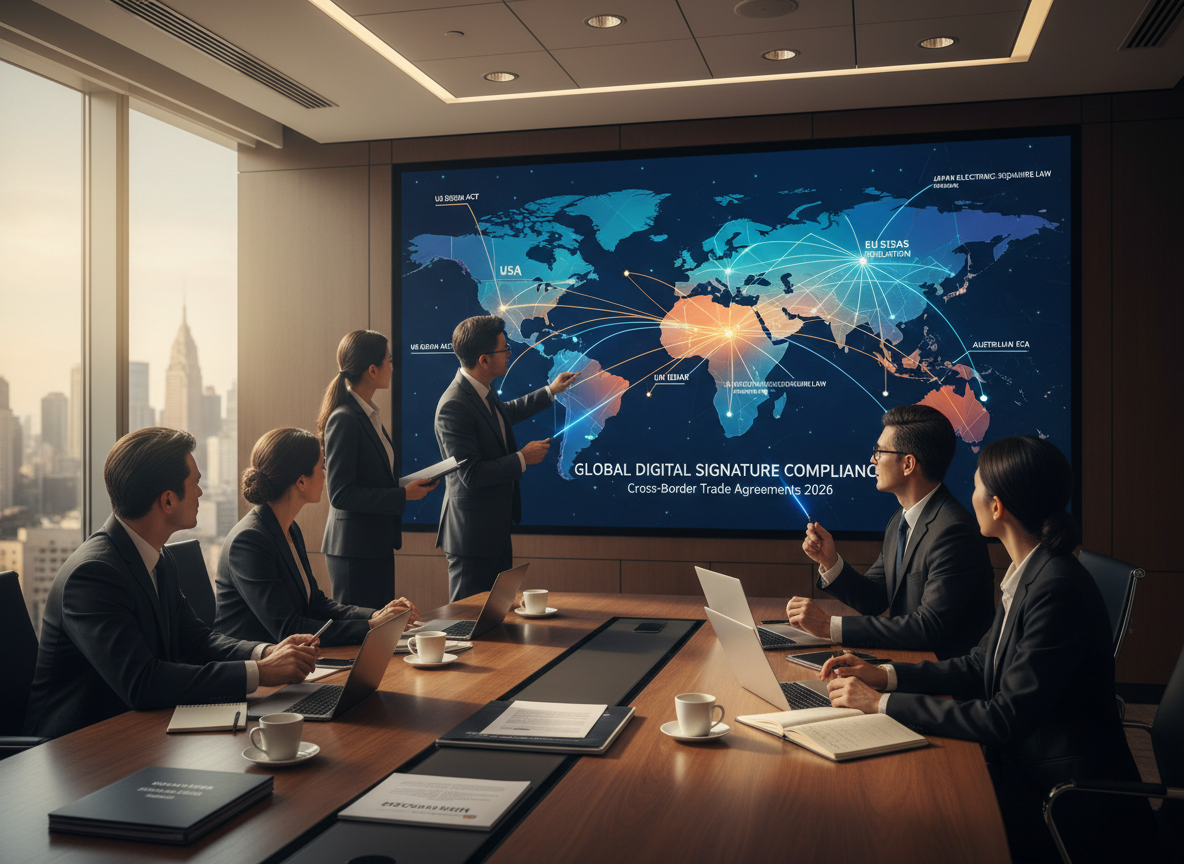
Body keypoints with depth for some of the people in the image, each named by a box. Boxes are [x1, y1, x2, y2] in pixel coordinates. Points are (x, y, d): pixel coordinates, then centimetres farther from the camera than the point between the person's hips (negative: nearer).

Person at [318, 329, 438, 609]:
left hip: (378, 547, 9)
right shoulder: (344, 420, -16)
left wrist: (413, 483, 6)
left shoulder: (370, 414, 12)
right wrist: (403, 494, -17)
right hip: (354, 551, -9)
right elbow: (340, 494, -19)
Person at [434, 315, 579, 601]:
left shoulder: (482, 392, 5)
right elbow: (470, 474, -26)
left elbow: (507, 411, 30)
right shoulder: (454, 406, -25)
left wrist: (550, 391, 31)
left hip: (496, 528, 10)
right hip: (472, 534, -10)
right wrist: (522, 458, -18)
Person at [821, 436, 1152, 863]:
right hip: (1024, 770, 8)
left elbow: (1005, 719, -26)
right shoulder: (1027, 574, 6)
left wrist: (883, 703, -23)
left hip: (1069, 808, -8)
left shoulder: (1059, 588, -25)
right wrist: (884, 675, 2)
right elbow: (979, 665, 13)